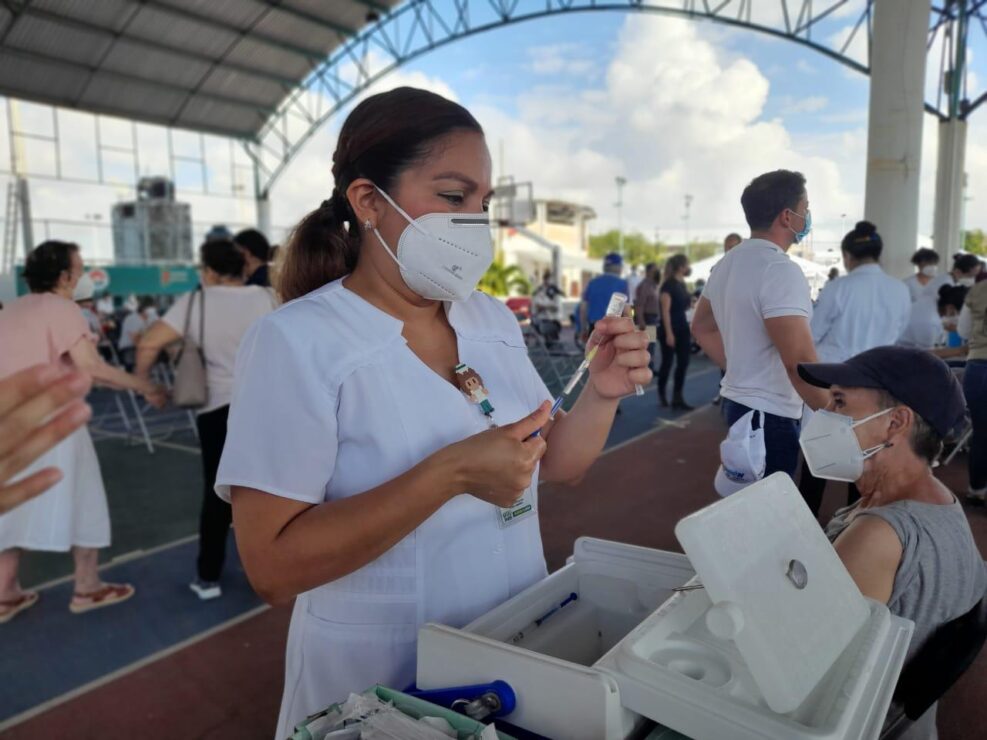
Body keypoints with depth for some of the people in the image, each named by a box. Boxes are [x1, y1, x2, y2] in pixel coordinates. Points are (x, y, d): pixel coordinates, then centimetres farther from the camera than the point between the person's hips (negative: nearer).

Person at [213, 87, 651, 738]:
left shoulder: (494, 320, 0)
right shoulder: (297, 341, -18)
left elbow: (554, 466, 6)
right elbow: (274, 566, -23)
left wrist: (602, 396, -13)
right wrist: (449, 473, -31)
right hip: (381, 685, -5)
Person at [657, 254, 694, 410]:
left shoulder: (682, 284, 11)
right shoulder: (668, 284, -13)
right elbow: (665, 311, -17)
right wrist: (669, 333, -20)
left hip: (683, 328, 8)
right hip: (669, 329, -8)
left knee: (683, 363, 3)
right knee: (667, 363, 1)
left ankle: (677, 398, 7)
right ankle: (661, 395, 17)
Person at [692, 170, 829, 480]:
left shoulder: (728, 263, 8)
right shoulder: (781, 270, -20)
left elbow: (702, 328, 20)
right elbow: (799, 361, -27)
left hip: (736, 401, 9)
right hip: (770, 414, -9)